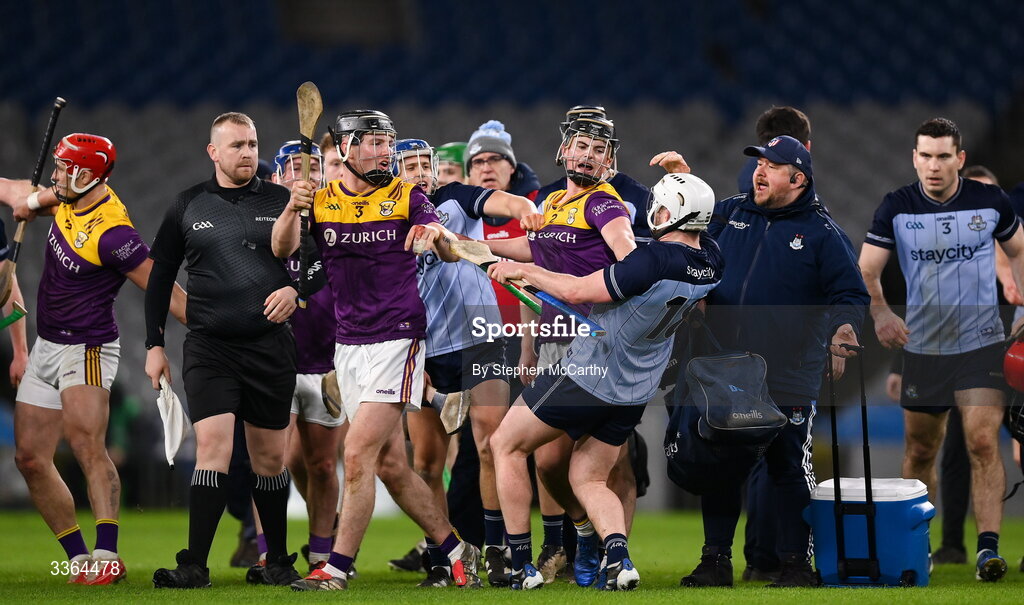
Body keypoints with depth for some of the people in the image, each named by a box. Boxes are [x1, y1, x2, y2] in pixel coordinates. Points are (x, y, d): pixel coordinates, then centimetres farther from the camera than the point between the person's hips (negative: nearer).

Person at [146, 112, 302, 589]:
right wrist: (154, 344, 9)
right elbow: (160, 277, 13)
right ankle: (194, 567, -17)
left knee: (270, 457, 6)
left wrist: (294, 290, -10)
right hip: (209, 348, -1)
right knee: (213, 445, -15)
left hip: (270, 347, 1)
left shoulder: (281, 202, 6)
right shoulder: (188, 206, 7)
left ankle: (278, 562, 19)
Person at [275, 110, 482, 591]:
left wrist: (435, 234, -37)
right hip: (348, 344, 4)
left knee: (358, 455, -13)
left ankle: (337, 568, -11)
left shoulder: (407, 198, -1)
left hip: (397, 338, -4)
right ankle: (455, 549, 21)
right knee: (391, 465, 8)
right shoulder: (319, 199, 5)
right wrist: (292, 210, -29)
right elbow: (283, 249, -9)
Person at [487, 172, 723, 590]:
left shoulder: (655, 260, -29)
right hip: (635, 394, 8)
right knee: (588, 479, 19)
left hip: (586, 376, -8)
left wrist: (524, 271, -9)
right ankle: (618, 558, -9)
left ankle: (519, 566, 11)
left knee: (507, 445, 11)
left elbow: (578, 291, -22)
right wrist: (682, 176, 20)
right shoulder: (710, 262, -6)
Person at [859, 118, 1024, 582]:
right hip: (922, 346, 2)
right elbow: (866, 271, -3)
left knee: (983, 443, -15)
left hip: (981, 342, -2)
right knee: (919, 450, 10)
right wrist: (880, 312, -20)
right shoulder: (896, 208, -3)